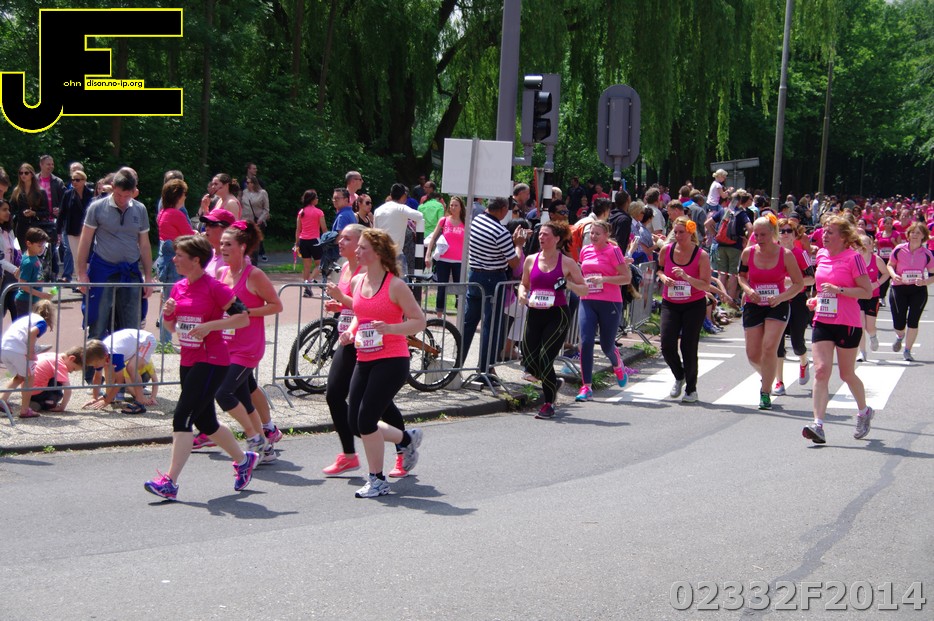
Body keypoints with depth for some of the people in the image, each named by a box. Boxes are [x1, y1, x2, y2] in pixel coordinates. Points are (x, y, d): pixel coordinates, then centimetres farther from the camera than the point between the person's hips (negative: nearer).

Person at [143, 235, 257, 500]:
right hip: (188, 361, 8)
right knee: (205, 422, 16)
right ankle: (244, 460, 37)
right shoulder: (179, 287, 9)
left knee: (182, 417, -14)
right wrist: (168, 313, -4)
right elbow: (172, 327, 18)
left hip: (211, 362, -8)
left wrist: (210, 325, -21)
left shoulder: (214, 287, -13)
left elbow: (243, 317, -14)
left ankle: (170, 482, -12)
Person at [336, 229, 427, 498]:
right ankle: (407, 439, 32)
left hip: (391, 361, -7)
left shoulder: (395, 285, -11)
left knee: (366, 420, -10)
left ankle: (377, 481, 8)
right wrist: (350, 331, 4)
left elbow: (420, 321, -9)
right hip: (364, 361, 7)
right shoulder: (357, 282, 8)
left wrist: (390, 328, -24)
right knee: (355, 423, 7)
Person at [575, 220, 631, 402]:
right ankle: (587, 387, -7)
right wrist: (583, 282, 7)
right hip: (587, 301, 4)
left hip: (610, 303, -4)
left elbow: (627, 278, -9)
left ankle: (617, 365, 43)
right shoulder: (585, 250, 9)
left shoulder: (613, 251, -7)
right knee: (586, 342, -11)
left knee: (606, 345, 5)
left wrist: (603, 279, -19)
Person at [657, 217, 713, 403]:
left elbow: (706, 286, -16)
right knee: (667, 346, -8)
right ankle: (679, 377, 23)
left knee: (689, 347, -3)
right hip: (670, 304, 3)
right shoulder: (666, 251, -3)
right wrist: (663, 277, -6)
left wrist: (686, 277, -30)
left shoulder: (701, 255, -12)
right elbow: (659, 269, 17)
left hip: (694, 305, -3)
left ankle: (691, 389, 16)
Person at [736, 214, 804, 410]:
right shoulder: (748, 253, -4)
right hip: (753, 306, 3)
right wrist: (748, 290, -8)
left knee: (769, 348, -18)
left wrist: (781, 297, -20)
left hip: (778, 307, -3)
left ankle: (765, 393, -6)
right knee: (753, 355, 4)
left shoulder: (785, 254, -10)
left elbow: (799, 283, -5)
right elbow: (742, 276, 13)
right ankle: (767, 376, 38)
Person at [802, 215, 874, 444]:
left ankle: (864, 412, 36)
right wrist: (816, 299, 8)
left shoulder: (853, 257, -11)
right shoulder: (821, 255, 8)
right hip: (822, 321, 5)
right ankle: (818, 425, -14)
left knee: (847, 374, 9)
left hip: (847, 324, -5)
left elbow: (867, 292, -12)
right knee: (821, 371, -9)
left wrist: (838, 290, -21)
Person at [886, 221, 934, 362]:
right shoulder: (899, 249, -3)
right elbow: (890, 265, 9)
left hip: (918, 289, 0)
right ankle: (900, 337, 37)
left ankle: (907, 351, 14)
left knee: (913, 322, -3)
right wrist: (893, 275, -11)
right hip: (899, 288, 0)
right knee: (898, 325, -2)